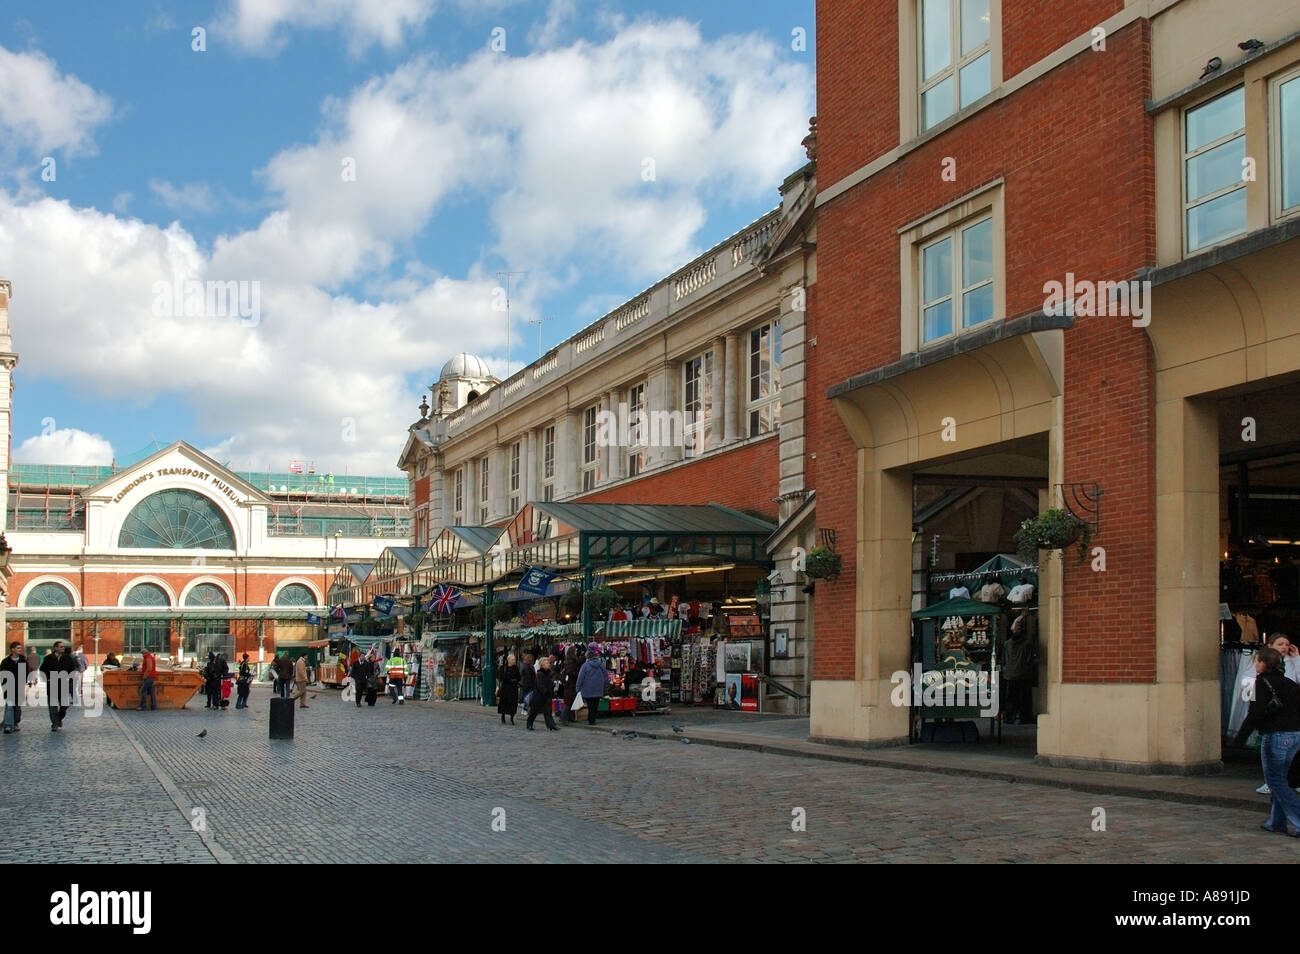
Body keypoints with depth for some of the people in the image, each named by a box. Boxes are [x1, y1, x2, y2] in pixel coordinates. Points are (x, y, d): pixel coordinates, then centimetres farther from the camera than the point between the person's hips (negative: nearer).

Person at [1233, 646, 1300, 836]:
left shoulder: (1262, 683, -9)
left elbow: (1256, 712, -15)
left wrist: (1241, 735, -10)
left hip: (1275, 735, -8)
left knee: (1275, 780, -1)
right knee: (1278, 779, 17)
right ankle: (1277, 822, 18)